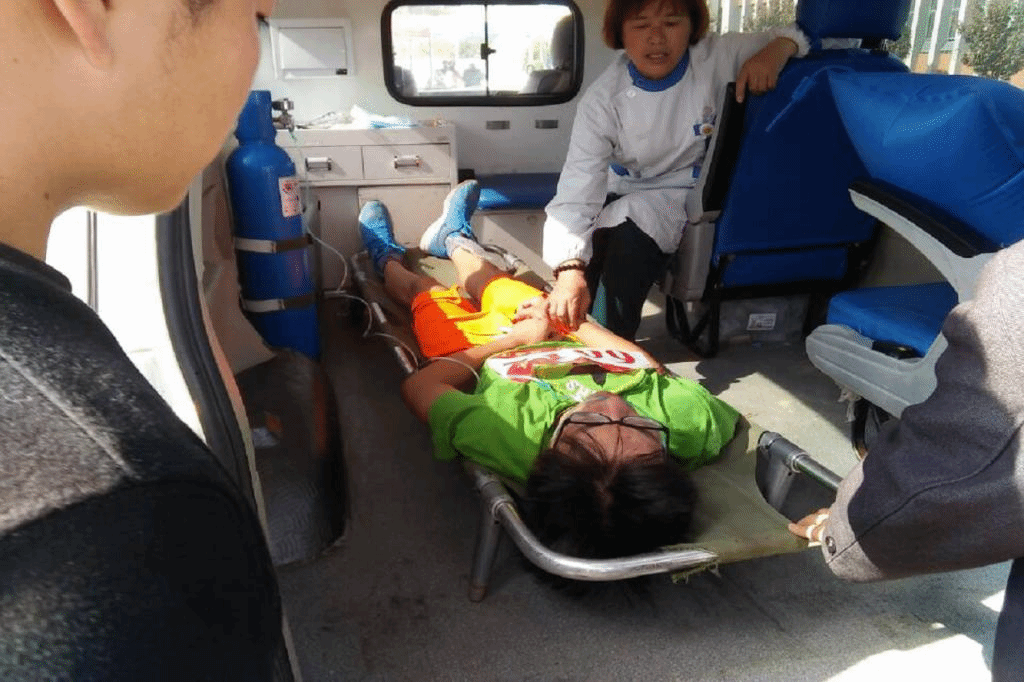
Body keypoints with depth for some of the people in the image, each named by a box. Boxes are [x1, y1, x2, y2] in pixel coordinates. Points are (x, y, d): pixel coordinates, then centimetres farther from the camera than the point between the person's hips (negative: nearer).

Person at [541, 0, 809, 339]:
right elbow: (577, 190, -23)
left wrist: (776, 51, -25)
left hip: (690, 195, -2)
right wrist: (570, 270, -38)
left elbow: (792, 35, 2)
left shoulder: (717, 58, -13)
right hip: (625, 194, 3)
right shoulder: (602, 100, -15)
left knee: (630, 238, -30)